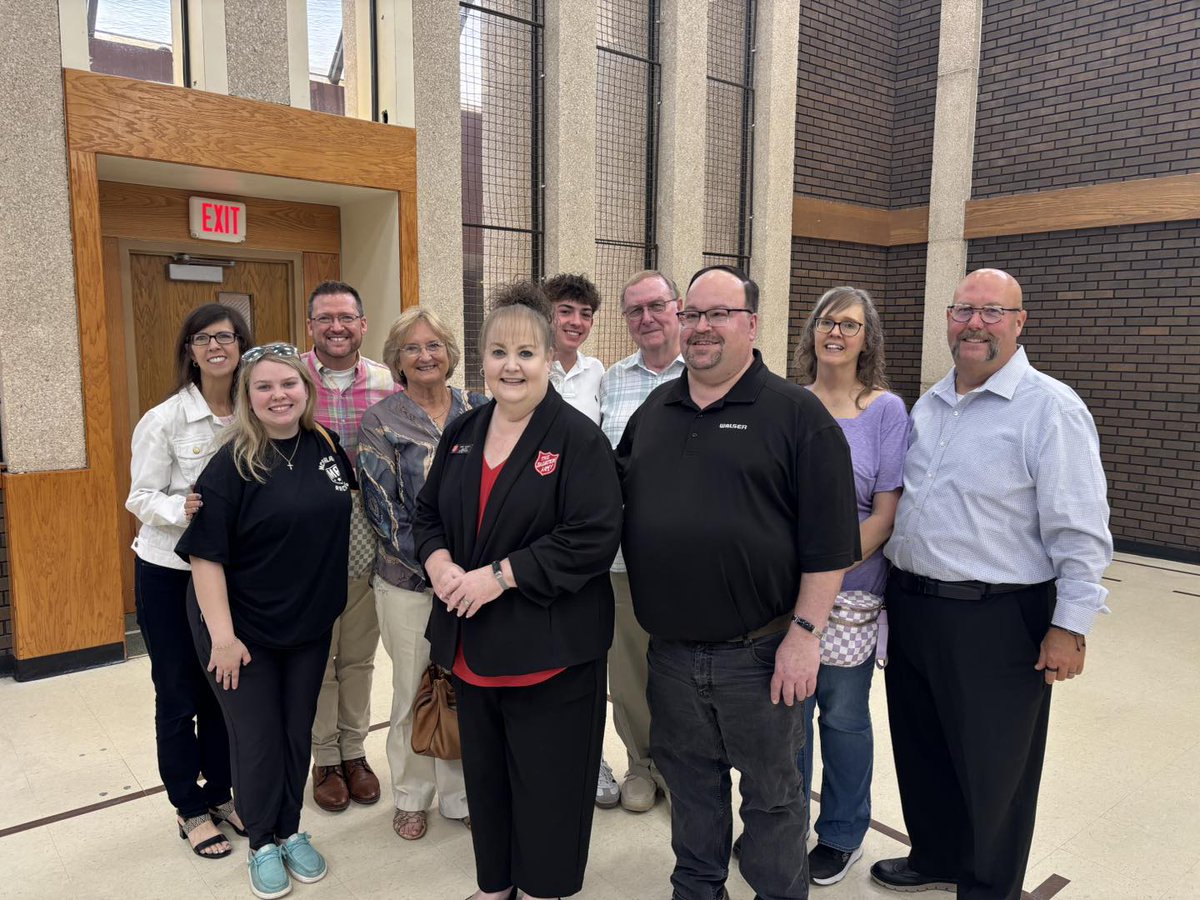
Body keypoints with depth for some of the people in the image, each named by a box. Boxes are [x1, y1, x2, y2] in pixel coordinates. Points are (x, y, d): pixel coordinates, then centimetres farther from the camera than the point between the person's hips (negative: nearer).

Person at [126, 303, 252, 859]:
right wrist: (182, 509, -29)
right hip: (168, 571, -3)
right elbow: (141, 497, -11)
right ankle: (190, 808, 26)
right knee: (178, 694, 9)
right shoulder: (165, 419, -13)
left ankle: (221, 792, 32)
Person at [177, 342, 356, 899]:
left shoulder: (326, 446, -3)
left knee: (297, 733, 17)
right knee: (257, 740, 10)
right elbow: (205, 555, -17)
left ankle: (291, 832, 37)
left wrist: (331, 601, 13)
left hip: (311, 625, 4)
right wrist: (223, 636, -19)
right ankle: (262, 844, 32)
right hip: (244, 629, -4)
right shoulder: (233, 463, -17)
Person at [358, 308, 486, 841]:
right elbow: (383, 508, -8)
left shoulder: (478, 412, 4)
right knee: (414, 691, 10)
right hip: (409, 582, -2)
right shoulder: (380, 422, -2)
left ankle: (461, 793, 31)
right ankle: (411, 797, 32)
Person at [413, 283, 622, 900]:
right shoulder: (462, 433, 8)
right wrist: (438, 560, -7)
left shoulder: (578, 438, -12)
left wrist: (501, 576, -22)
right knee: (484, 773, 20)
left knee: (545, 779, 9)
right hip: (473, 643, 6)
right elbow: (428, 512, 15)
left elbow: (594, 538, -19)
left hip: (549, 648, -6)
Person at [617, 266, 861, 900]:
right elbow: (616, 505, 18)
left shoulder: (796, 414, -8)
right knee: (689, 781, 22)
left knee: (772, 794, 13)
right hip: (670, 650, 5)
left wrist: (805, 631, -14)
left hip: (760, 652, -5)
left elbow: (829, 538, -11)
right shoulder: (653, 412, 8)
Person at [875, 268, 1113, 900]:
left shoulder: (1051, 408, -12)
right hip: (910, 607, 7)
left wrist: (1069, 627, -16)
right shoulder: (929, 404, 10)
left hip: (996, 622, -7)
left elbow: (1080, 532, -14)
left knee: (991, 771, 11)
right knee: (921, 751, 22)